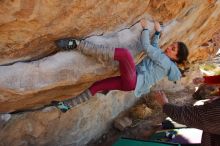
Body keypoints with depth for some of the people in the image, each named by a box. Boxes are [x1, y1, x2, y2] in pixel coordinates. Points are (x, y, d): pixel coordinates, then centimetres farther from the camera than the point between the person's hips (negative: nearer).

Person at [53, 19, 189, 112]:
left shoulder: (166, 61, -5)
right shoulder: (163, 57, 21)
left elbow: (146, 47, -7)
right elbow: (154, 48, 40)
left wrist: (145, 28, 5)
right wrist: (158, 32, 35)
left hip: (134, 81, -11)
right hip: (131, 82, 11)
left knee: (124, 52, -34)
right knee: (97, 85, 7)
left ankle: (77, 44, -40)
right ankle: (67, 105, 12)